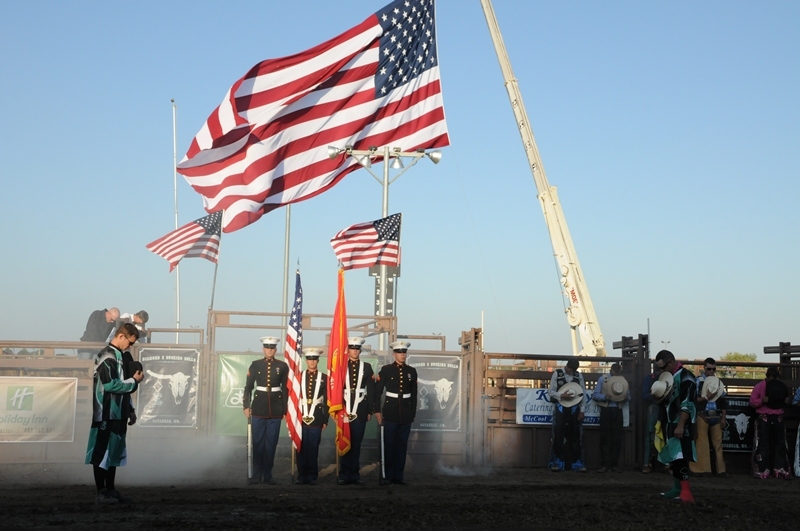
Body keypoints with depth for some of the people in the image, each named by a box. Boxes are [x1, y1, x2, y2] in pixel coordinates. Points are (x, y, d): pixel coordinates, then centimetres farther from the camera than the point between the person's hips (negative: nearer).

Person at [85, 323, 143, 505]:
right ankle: (100, 492, -1)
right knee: (102, 453, -4)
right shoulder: (107, 356, -14)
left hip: (117, 413, 10)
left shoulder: (118, 356, 15)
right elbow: (110, 385, -22)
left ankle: (110, 490, 19)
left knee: (114, 452, 13)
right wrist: (134, 381, -11)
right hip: (106, 414, -10)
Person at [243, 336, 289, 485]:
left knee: (271, 443, 2)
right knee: (258, 442, 1)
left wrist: (285, 409, 5)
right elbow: (248, 387, 6)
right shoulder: (255, 365, 4)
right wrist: (246, 406, -1)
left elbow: (285, 389, 7)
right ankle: (256, 475, 6)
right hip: (259, 408, 0)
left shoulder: (282, 366, 4)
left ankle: (268, 475, 9)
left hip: (276, 409, 0)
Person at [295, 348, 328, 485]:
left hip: (316, 418, -1)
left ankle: (312, 476, 6)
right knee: (301, 448, 1)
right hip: (301, 417, 1)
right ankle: (301, 475, 7)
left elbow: (326, 400, 5)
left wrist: (325, 420, 1)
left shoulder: (324, 378, 5)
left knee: (314, 448, 0)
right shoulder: (299, 376, 7)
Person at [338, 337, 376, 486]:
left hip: (360, 412, 1)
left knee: (356, 444, 3)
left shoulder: (367, 367, 9)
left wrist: (370, 411, 2)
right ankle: (344, 475, 2)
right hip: (344, 411, -1)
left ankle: (354, 475, 8)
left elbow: (371, 390, 7)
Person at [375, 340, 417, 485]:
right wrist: (377, 411, -5)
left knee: (402, 445, 4)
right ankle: (387, 476, 2)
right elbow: (377, 391, 0)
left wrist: (413, 413, 9)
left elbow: (414, 394, 13)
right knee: (389, 445, -2)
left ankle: (398, 476, 10)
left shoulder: (411, 371, 9)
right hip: (390, 413, -3)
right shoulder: (386, 370, 1)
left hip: (406, 414, 3)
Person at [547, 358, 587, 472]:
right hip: (560, 408, -2)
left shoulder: (579, 376, 5)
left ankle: (576, 463, 9)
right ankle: (557, 463, 7)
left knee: (575, 436, 3)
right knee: (559, 435, 0)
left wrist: (582, 410, -1)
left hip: (574, 408, 2)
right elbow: (550, 391, -2)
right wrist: (561, 396, -19)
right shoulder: (557, 374, -1)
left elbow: (583, 394, 5)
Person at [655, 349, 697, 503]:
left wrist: (680, 426, -23)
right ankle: (678, 488, 18)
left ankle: (685, 490, -18)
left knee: (680, 457, -15)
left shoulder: (685, 377, -13)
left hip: (682, 425, -9)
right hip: (670, 424, 9)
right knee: (673, 457, 11)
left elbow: (687, 404, -19)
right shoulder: (668, 377, 16)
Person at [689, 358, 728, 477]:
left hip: (716, 417, 4)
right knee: (701, 443, -4)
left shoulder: (718, 382, 13)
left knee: (718, 442, 4)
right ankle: (702, 469, -1)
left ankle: (720, 469, 8)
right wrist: (706, 398, -19)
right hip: (702, 416, -4)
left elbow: (723, 402, 15)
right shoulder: (698, 381, -1)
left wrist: (723, 418, 9)